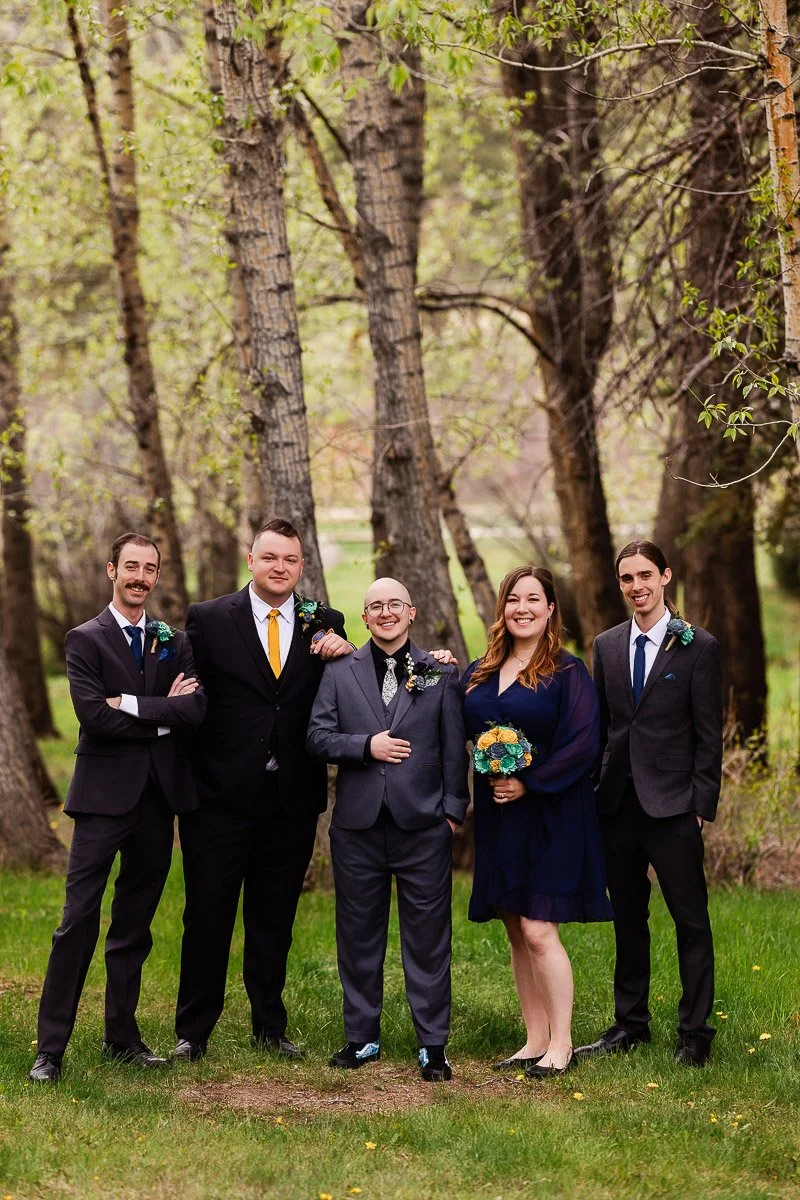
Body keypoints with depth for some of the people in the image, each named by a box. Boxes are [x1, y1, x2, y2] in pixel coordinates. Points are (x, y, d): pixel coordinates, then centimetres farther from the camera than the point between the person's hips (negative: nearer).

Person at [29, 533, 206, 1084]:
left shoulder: (175, 642, 13)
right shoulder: (86, 640, 0)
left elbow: (197, 709, -4)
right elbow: (94, 715, -14)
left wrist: (131, 704, -12)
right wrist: (164, 714, -7)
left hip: (159, 797, 4)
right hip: (105, 793, -4)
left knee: (135, 924, 11)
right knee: (79, 920, -6)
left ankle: (122, 1035, 20)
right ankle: (51, 1047, -3)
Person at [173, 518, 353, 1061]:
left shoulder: (325, 624, 7)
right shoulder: (208, 619, -1)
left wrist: (345, 654, -10)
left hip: (292, 798, 3)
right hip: (221, 796, -3)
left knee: (275, 919, 13)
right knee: (208, 915, 3)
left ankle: (270, 1027, 25)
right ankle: (193, 1031, 14)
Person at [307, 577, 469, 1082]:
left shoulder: (441, 673, 5)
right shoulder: (340, 672, 8)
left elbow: (455, 748, 4)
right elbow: (319, 737, 2)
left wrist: (454, 810, -2)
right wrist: (366, 745, -13)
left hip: (423, 826, -1)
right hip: (358, 826, 2)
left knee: (428, 939, 1)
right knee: (359, 936, 9)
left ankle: (433, 1044, 8)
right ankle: (362, 1036, 21)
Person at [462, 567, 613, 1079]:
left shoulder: (568, 672, -7)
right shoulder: (479, 673, 10)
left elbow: (581, 745, -13)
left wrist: (527, 784, -16)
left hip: (550, 814, -6)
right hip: (498, 818, 6)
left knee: (538, 931, -10)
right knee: (517, 932, 8)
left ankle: (561, 1045, -1)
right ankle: (535, 1040, 16)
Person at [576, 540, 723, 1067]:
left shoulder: (698, 647, -4)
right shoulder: (607, 646, 10)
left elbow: (709, 734, -5)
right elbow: (599, 724, 13)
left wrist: (702, 803, -9)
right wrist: (592, 788, 7)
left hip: (673, 806, -5)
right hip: (618, 804, 5)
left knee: (691, 920, 0)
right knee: (628, 919, 13)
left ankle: (695, 1033, 7)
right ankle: (631, 1023, 24)